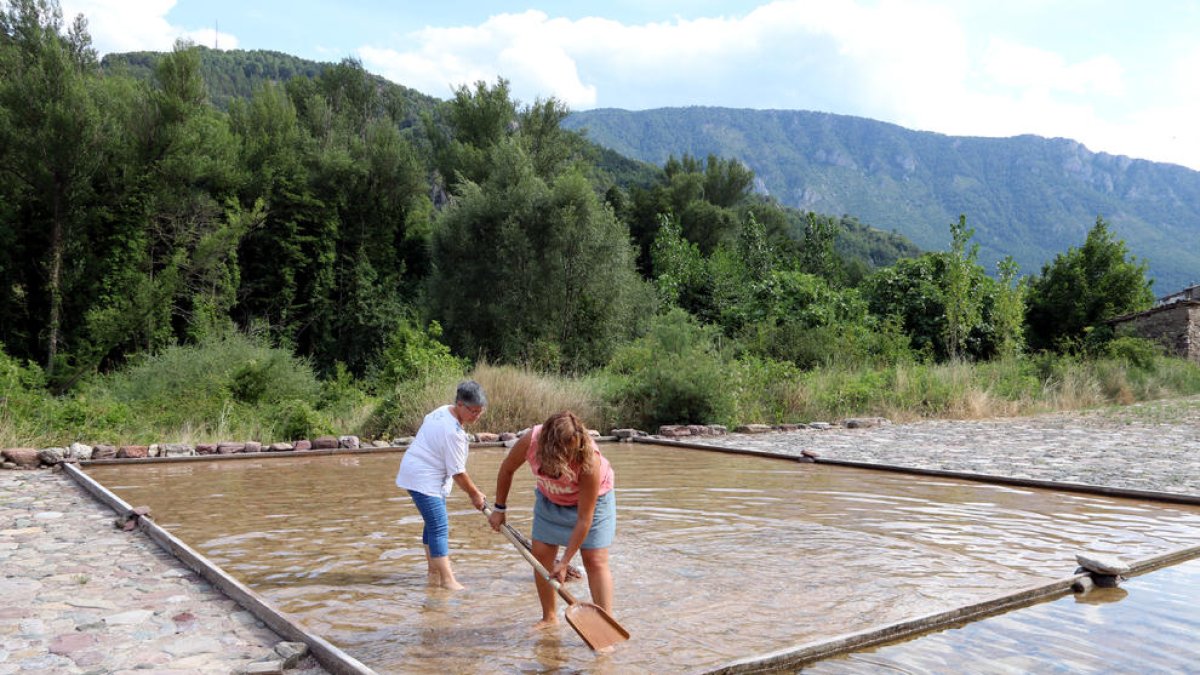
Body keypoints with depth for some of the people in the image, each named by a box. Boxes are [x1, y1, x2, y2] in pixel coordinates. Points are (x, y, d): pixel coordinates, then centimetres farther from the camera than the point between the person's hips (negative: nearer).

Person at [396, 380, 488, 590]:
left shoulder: (443, 410, 3)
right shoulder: (453, 432, -26)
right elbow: (458, 472, -21)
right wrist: (474, 494, -6)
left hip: (420, 474, 11)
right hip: (423, 480, -11)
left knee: (434, 524, 16)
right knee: (439, 527, -13)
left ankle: (434, 573, 24)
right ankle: (447, 580, -14)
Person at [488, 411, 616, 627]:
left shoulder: (590, 461, -41)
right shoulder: (530, 441, -33)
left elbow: (584, 519, -33)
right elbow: (507, 470, -9)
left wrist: (565, 562, -28)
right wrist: (499, 508, -1)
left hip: (591, 499, -4)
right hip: (550, 499, 4)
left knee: (595, 561, -11)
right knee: (540, 556, 3)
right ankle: (549, 617, 20)